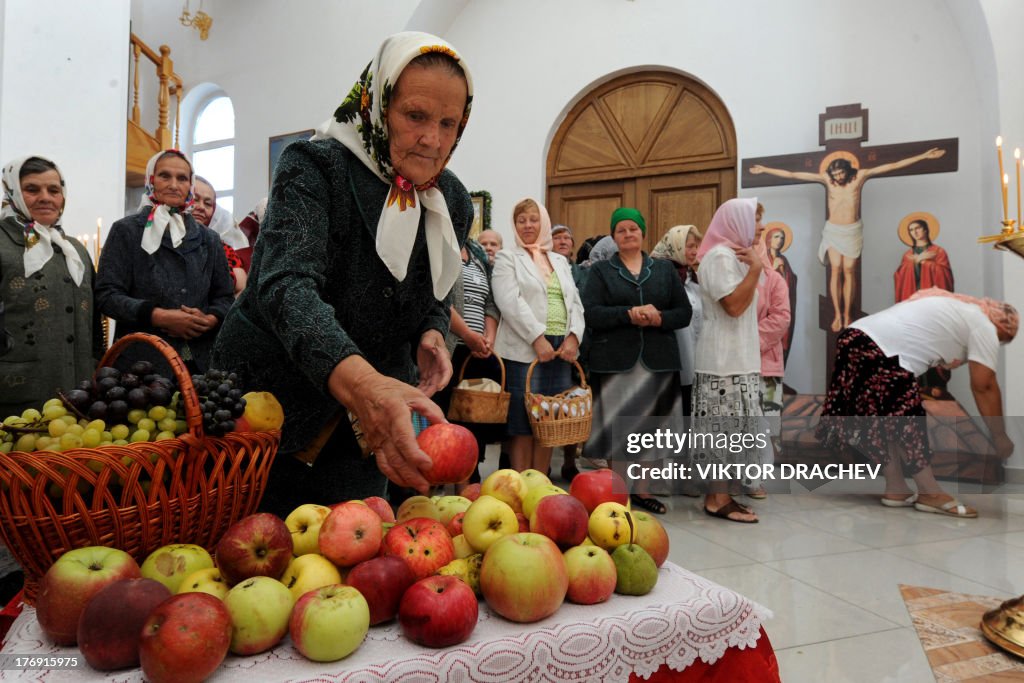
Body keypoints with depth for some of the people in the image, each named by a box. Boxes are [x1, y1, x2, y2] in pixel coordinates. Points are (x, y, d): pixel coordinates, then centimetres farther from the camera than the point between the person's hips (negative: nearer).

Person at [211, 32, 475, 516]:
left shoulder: (453, 202, 0)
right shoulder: (314, 165, -17)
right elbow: (287, 282, -34)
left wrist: (431, 335, -11)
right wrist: (359, 381, -53)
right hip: (270, 399, -4)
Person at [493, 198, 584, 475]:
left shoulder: (560, 261, 20)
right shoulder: (507, 257, 5)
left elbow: (575, 303, 15)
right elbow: (510, 301, -9)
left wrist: (573, 336, -4)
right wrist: (538, 338, -17)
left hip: (561, 351, 5)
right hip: (524, 350, -5)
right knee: (523, 425, -4)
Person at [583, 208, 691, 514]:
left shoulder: (664, 269, 15)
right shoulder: (600, 270, 8)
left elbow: (684, 312, 8)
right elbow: (591, 313, -6)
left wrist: (659, 317, -12)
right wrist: (629, 314, -19)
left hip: (657, 360, 3)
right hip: (614, 360, -2)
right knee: (616, 424, -1)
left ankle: (643, 489, 20)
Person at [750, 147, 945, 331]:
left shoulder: (860, 175, -8)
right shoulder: (826, 178, -7)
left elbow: (893, 166, -7)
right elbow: (792, 175, -8)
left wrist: (924, 156, -9)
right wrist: (765, 169, -9)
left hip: (853, 230, 0)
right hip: (833, 230, 0)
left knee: (849, 271, 1)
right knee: (836, 270, -3)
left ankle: (847, 314, 10)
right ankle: (837, 314, 5)